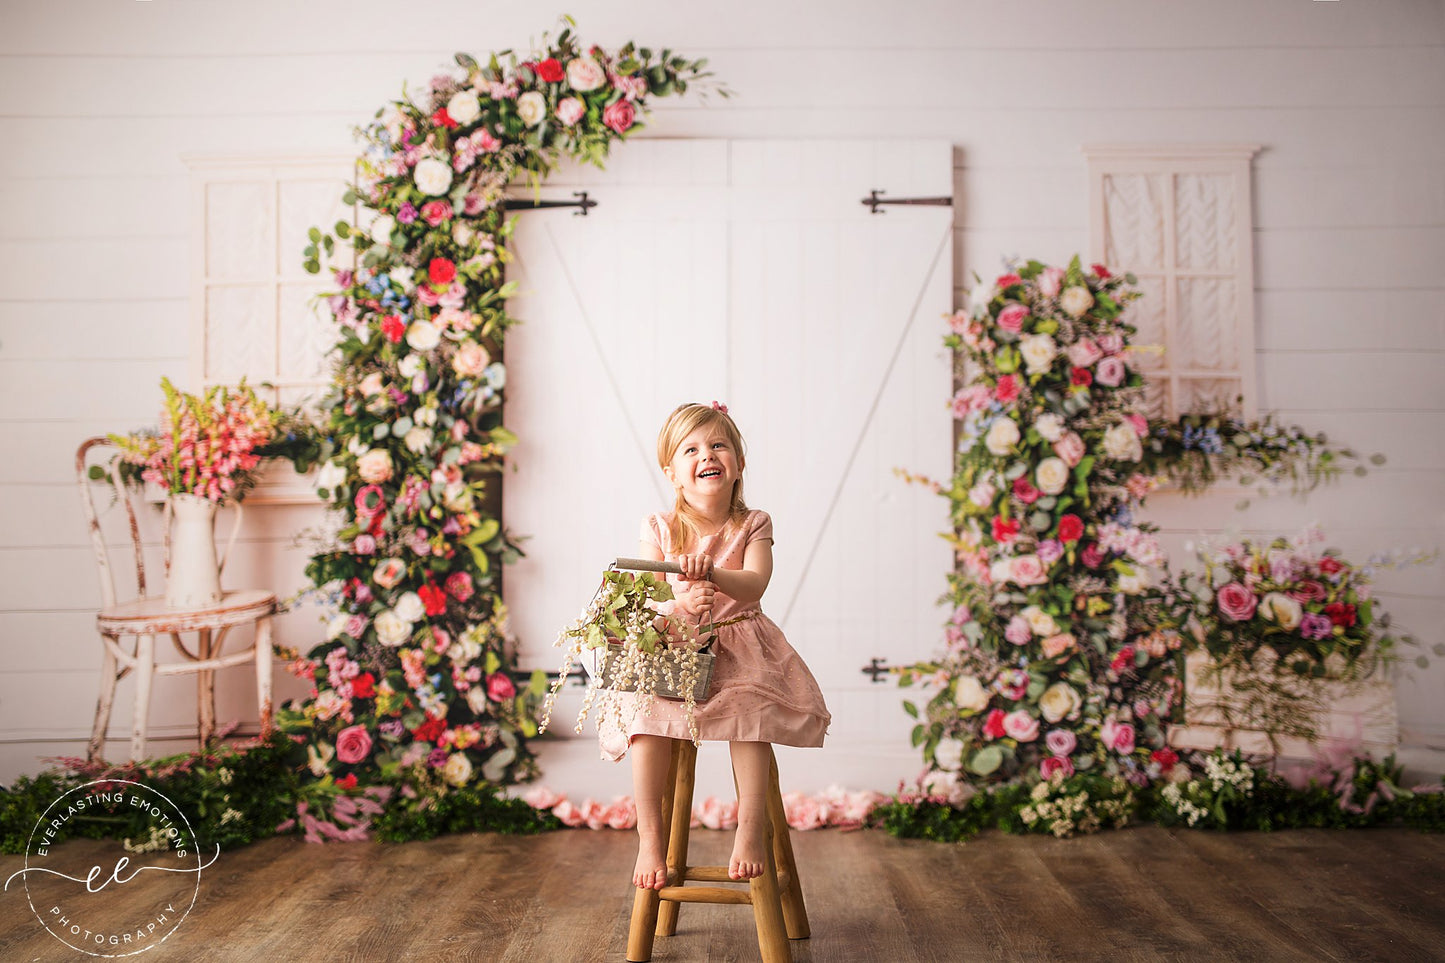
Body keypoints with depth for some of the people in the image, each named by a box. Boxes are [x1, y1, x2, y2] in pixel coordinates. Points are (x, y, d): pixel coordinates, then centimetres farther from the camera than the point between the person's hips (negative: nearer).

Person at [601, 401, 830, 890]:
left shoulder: (753, 525, 1)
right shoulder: (659, 528, 1)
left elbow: (754, 585, -16)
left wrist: (712, 574, -37)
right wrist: (680, 602, -28)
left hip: (740, 646, 0)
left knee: (751, 710, -27)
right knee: (648, 714, -25)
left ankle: (751, 827, -14)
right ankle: (650, 836, -14)